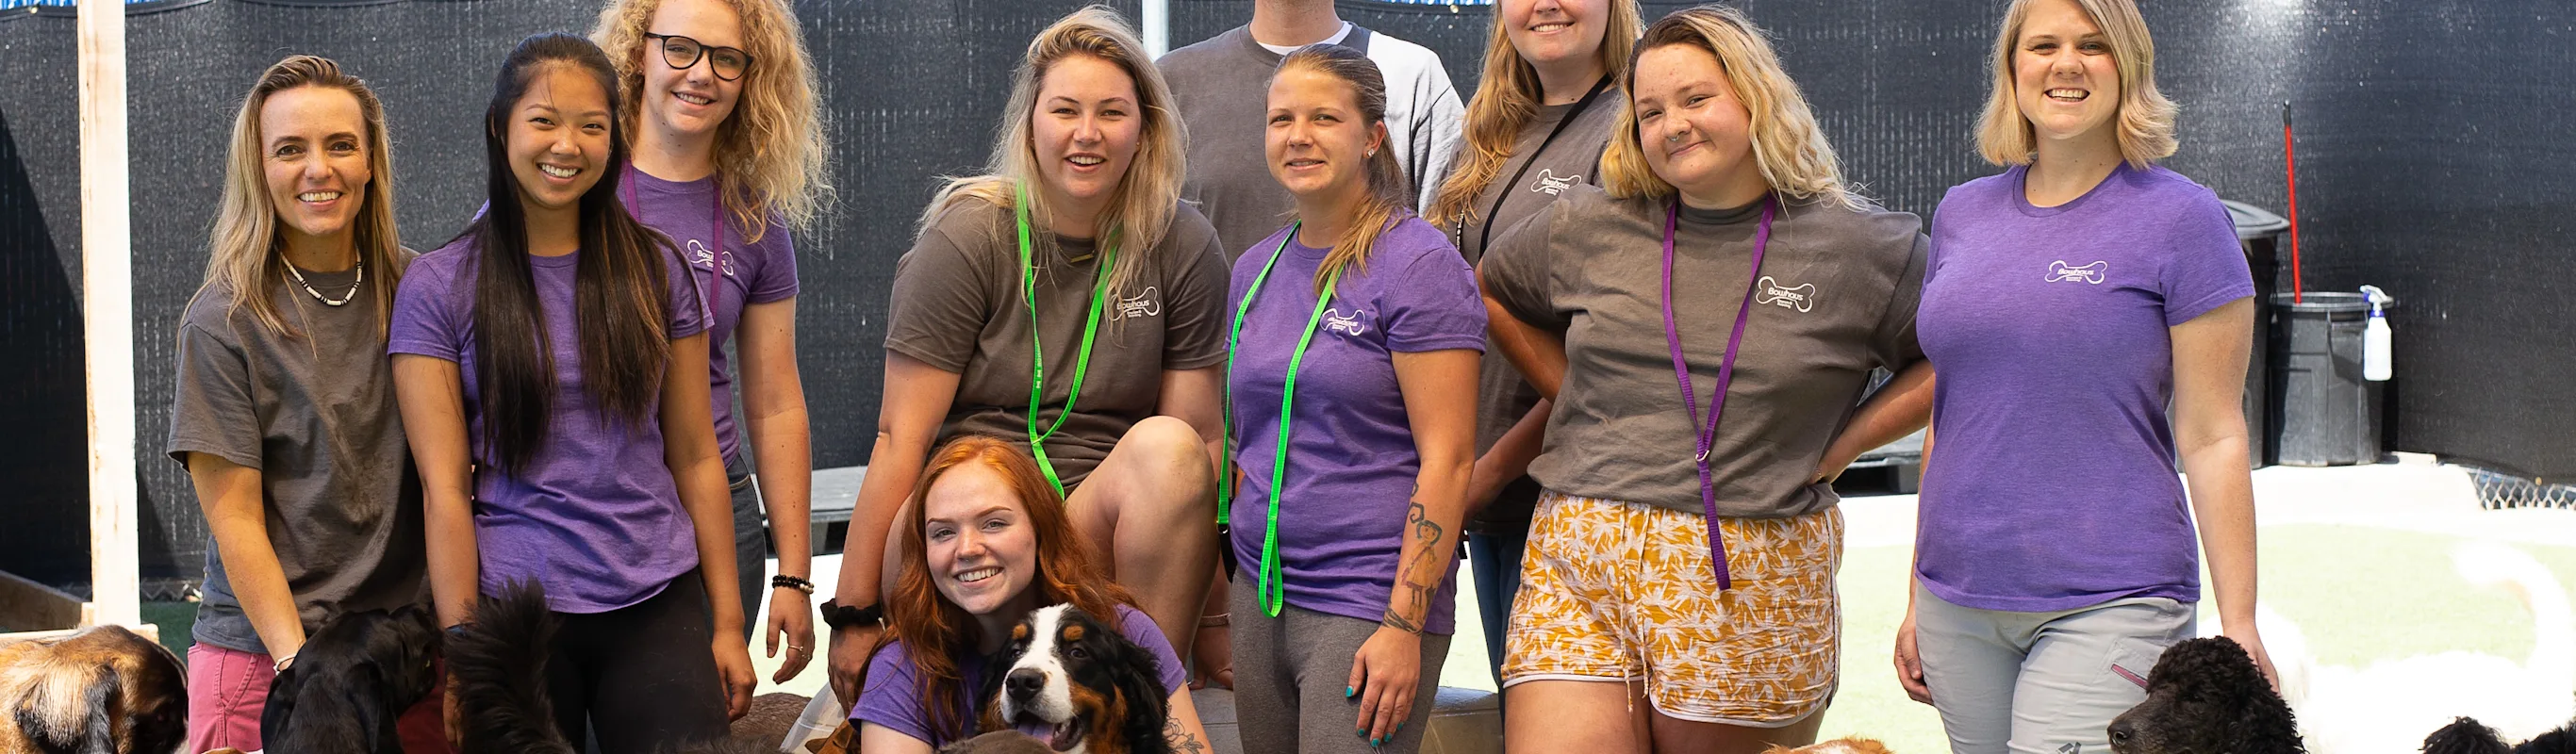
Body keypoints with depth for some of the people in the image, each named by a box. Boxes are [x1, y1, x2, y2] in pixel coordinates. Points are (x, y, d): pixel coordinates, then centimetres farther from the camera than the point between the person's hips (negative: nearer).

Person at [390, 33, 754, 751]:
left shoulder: (654, 268, 6)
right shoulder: (439, 287, 0)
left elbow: (696, 457, 7)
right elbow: (444, 489, -4)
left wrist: (728, 623, 4)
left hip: (658, 607, 2)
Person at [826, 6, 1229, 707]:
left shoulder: (1182, 247, 3)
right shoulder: (966, 238, -4)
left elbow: (1202, 439, 0)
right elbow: (901, 438, -6)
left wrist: (1215, 623, -3)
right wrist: (855, 614, -9)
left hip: (1109, 531, 2)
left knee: (1165, 448, -30)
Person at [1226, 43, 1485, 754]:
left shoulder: (1417, 262, -8)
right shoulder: (1255, 269, 13)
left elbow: (1447, 457, -13)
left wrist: (1404, 625, -18)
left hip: (1369, 603, -6)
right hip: (1259, 590, 6)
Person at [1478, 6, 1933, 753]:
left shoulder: (1859, 245, 4)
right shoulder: (1589, 227, 10)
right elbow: (1491, 296, 26)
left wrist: (1841, 443, -2)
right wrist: (1577, 396, 14)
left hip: (1752, 588, -2)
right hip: (1577, 570, 2)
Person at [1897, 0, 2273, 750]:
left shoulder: (2180, 218, -4)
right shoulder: (1963, 215, 11)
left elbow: (2211, 439, -6)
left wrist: (2237, 625, -9)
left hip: (2108, 604, -5)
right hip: (1959, 604, 5)